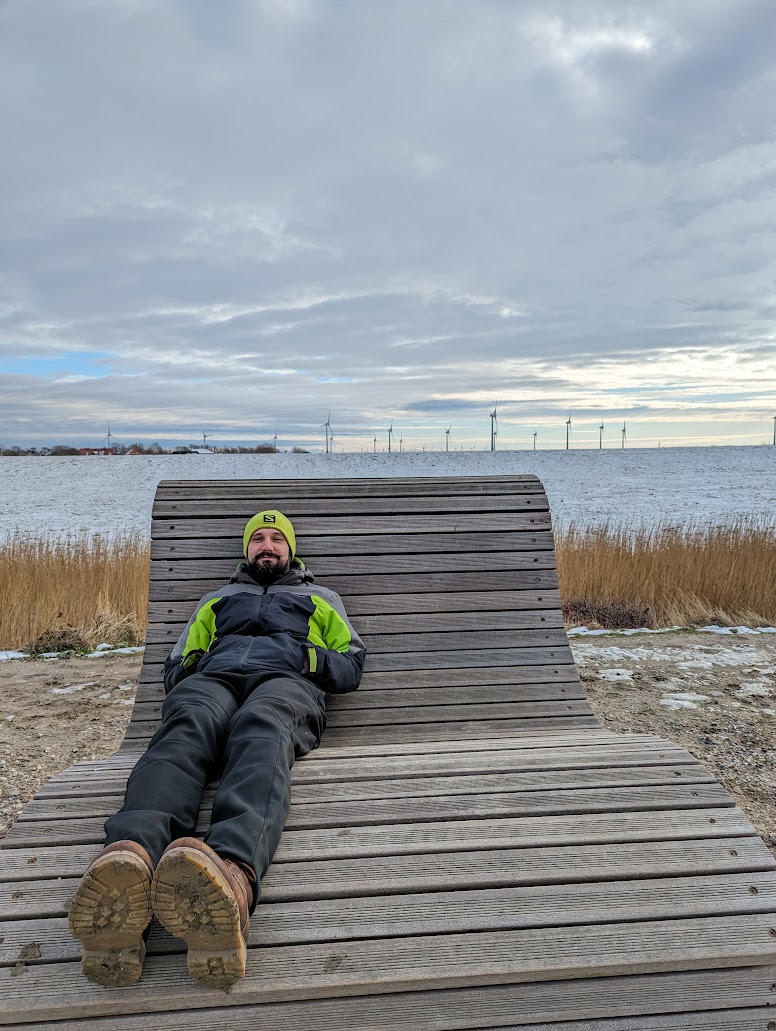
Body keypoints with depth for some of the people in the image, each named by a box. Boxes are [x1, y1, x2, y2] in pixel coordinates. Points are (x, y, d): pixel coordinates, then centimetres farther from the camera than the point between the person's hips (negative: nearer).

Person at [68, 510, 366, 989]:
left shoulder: (320, 598, 36)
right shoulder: (217, 598, 41)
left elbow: (352, 664, 24)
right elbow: (176, 662, 32)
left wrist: (312, 659, 1)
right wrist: (189, 666, 6)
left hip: (284, 682, -2)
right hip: (212, 679, 2)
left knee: (261, 734, -41)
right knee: (186, 731, -38)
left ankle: (232, 875, -73)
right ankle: (129, 858, -70)